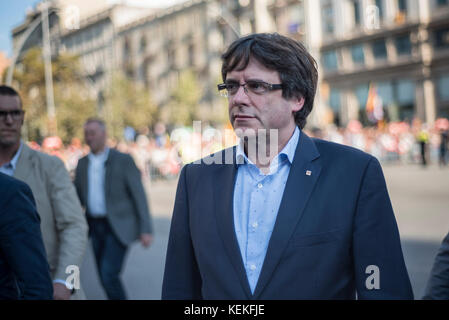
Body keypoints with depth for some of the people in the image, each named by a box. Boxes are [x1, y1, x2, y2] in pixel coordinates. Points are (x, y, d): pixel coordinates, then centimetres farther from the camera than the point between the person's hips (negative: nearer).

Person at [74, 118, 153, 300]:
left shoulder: (123, 160, -6)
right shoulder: (82, 164, 9)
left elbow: (139, 195, -7)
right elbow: (77, 198, 13)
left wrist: (146, 229, -13)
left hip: (118, 226, -5)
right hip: (95, 226, 6)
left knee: (109, 273, -17)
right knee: (105, 276, 9)